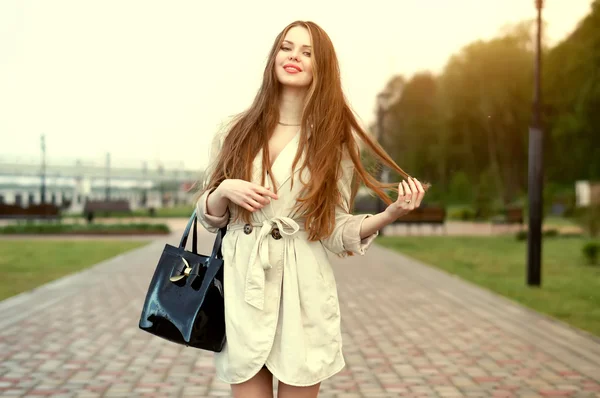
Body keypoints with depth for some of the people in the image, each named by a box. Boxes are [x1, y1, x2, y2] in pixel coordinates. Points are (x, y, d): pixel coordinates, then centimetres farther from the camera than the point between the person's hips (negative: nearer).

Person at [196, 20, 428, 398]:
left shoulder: (336, 139, 1)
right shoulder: (236, 133, 6)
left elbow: (335, 231, -1)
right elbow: (209, 216, 11)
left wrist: (391, 213, -16)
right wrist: (225, 191, -10)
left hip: (303, 290, -1)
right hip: (240, 286, 2)